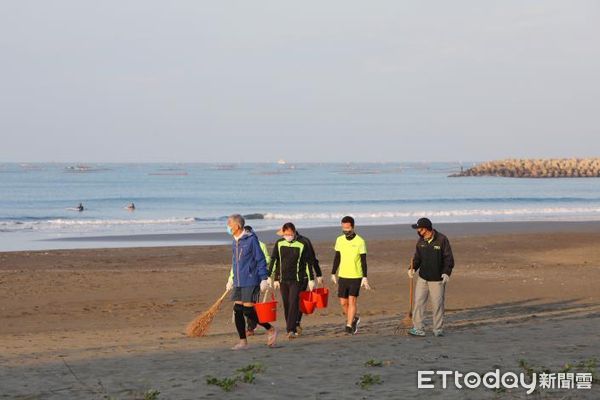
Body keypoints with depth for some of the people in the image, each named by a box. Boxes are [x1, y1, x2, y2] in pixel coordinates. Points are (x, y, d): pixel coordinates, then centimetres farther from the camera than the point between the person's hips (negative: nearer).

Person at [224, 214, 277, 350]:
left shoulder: (251, 239, -11)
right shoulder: (235, 242, 13)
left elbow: (261, 260, -11)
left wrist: (264, 279, -14)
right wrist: (231, 279, 23)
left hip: (251, 281, -8)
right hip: (238, 283, 8)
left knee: (248, 311, -9)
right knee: (237, 311, 3)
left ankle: (270, 329, 10)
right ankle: (243, 341, 10)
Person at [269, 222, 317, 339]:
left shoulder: (302, 244, -6)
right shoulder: (279, 243, 3)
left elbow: (309, 262, 0)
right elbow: (274, 261, 11)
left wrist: (311, 280, -1)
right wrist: (275, 279, 10)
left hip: (297, 280, -4)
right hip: (283, 280, 4)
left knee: (294, 304, -13)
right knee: (286, 305, 7)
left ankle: (291, 330, -17)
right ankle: (291, 329, 16)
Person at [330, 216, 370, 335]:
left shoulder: (360, 241, -8)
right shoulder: (340, 240, 4)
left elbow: (363, 261, -7)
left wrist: (365, 278, -11)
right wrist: (333, 274, 11)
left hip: (356, 277, -4)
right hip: (342, 276, 4)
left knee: (352, 301, -8)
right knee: (343, 302, 4)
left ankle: (349, 325, -2)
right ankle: (354, 319, 27)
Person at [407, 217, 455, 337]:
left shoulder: (442, 239, -11)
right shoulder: (421, 241, 4)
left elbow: (449, 258, -9)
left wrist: (447, 272, -21)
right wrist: (413, 268, -5)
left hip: (437, 279, -4)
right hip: (422, 278, 4)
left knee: (438, 304, 2)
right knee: (418, 302, -3)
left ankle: (438, 329, 14)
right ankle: (417, 328, 1)